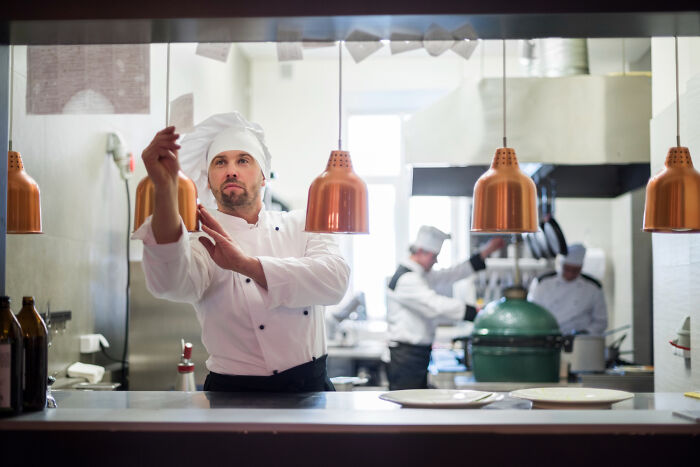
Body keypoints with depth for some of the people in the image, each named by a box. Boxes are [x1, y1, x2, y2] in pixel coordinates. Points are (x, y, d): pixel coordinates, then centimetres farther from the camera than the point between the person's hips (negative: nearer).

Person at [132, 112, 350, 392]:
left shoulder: (300, 225, 10)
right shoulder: (198, 239, 0)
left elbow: (334, 280, -10)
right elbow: (171, 283, -24)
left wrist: (245, 263, -20)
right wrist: (165, 188, -39)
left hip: (312, 384, 2)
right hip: (237, 393, -2)